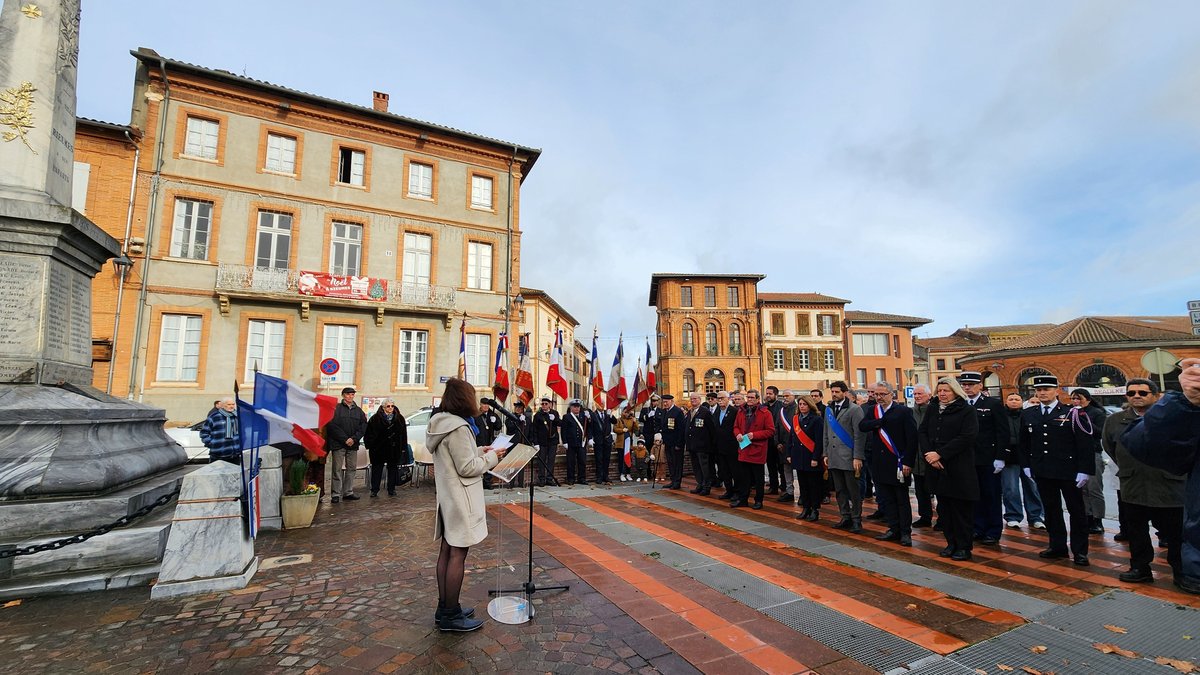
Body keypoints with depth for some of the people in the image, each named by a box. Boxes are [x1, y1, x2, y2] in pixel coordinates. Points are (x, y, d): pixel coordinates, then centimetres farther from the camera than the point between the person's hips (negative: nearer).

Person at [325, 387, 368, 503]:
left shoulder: (358, 410, 13)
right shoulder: (336, 409, -1)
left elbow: (363, 426, 8)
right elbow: (332, 426, -9)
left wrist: (354, 438, -7)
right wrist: (345, 439, -13)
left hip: (353, 445, 5)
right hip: (338, 444, -4)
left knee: (351, 468, 7)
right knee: (337, 469, -2)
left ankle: (348, 492, 16)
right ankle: (336, 494, 3)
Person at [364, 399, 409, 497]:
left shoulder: (399, 418, 3)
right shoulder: (375, 418, -5)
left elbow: (403, 434, 7)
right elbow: (368, 433, -1)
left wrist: (403, 448, 4)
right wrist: (370, 446, -6)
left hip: (394, 449, 2)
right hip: (378, 449, -2)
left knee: (393, 469, 8)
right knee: (377, 469, 5)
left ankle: (391, 490, 18)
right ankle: (374, 490, 14)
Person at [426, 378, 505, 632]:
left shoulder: (441, 423, 9)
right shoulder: (458, 427, -22)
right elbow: (467, 468, -20)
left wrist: (479, 451, 11)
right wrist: (491, 457, -9)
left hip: (447, 497, 10)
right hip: (460, 499, -10)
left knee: (447, 551, 16)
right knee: (458, 554, 0)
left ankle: (444, 608, 27)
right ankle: (451, 615, 10)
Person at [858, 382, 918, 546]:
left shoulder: (903, 412, -5)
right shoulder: (871, 411, 9)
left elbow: (912, 438, -9)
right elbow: (862, 426, -9)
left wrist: (907, 462, -13)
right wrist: (881, 421, -19)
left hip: (898, 463, -5)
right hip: (879, 463, 5)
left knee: (902, 500, 6)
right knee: (886, 500, 11)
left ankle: (906, 532, 16)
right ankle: (894, 530, 22)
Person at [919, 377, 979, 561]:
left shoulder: (967, 411, -5)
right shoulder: (932, 410, 11)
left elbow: (967, 437, -14)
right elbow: (922, 432, 7)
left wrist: (940, 454, -17)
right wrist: (928, 454, -10)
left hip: (959, 468, -5)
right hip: (937, 468, 5)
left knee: (961, 509, 2)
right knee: (943, 508, 11)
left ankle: (964, 547, 15)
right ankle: (951, 543, 23)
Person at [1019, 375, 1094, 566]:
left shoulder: (1072, 414, -5)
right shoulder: (1027, 414, 5)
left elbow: (1084, 444, -6)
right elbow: (1024, 443, 12)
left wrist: (1084, 470, -11)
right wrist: (1026, 465, 7)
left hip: (1069, 471, -3)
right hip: (1042, 472, 3)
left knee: (1076, 511, 7)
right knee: (1051, 509, 12)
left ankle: (1079, 551, 17)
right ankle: (1057, 546, 22)